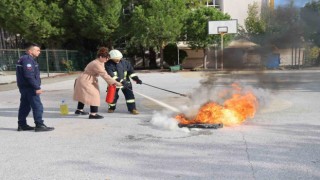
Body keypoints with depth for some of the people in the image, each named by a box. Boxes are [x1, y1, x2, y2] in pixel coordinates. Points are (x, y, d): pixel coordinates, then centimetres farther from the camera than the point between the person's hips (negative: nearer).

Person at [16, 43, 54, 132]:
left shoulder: (23, 59, 18)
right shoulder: (28, 60, -16)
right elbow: (29, 76, -24)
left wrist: (36, 87, 20)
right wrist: (37, 88, -24)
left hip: (24, 87, 11)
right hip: (29, 88, -11)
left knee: (24, 106, 15)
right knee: (37, 106, -8)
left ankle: (22, 124, 22)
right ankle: (39, 125, -6)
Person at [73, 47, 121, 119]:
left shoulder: (99, 63, 6)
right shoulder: (96, 64, -27)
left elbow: (104, 74, 3)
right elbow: (105, 75, -30)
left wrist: (112, 82, -8)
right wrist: (115, 83, -28)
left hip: (84, 80, 11)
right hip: (84, 82, -11)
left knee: (83, 95, 24)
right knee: (94, 95, -14)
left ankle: (79, 110, 41)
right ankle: (93, 114, -14)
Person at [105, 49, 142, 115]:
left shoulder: (124, 62, -7)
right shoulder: (108, 65, -19)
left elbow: (130, 71, -2)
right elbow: (111, 76, -29)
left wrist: (136, 79, -14)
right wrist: (121, 81, -38)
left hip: (125, 81, 3)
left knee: (129, 94, -7)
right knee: (113, 96, 6)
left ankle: (132, 108, 2)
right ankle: (111, 108, 33)